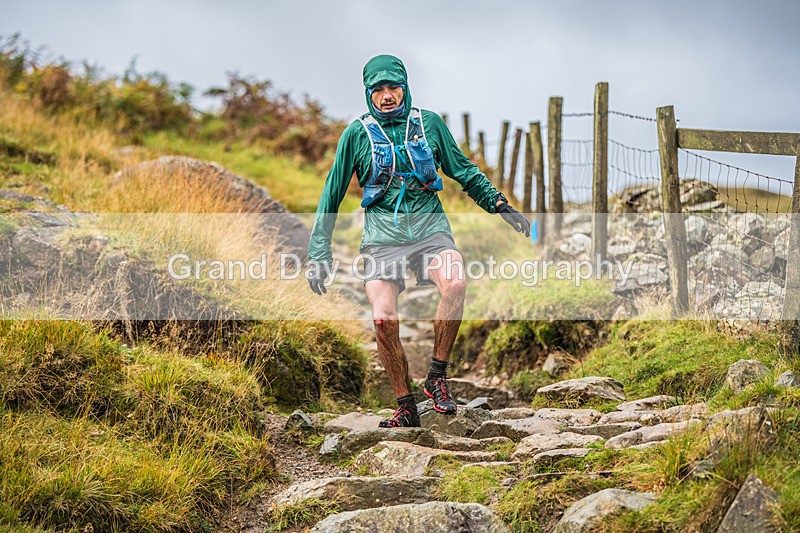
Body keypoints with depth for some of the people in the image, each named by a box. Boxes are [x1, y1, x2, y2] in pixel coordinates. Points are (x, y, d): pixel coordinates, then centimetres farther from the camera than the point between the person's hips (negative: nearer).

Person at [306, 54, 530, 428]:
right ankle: (405, 407, -1)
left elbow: (464, 172, 19)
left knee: (455, 284, -30)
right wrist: (319, 253, 6)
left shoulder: (429, 123, 8)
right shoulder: (357, 134, 4)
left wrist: (500, 205, 10)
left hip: (430, 229, 1)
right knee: (384, 319, -18)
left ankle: (437, 377, -13)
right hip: (382, 238, -1)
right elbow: (332, 194, 9)